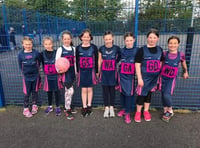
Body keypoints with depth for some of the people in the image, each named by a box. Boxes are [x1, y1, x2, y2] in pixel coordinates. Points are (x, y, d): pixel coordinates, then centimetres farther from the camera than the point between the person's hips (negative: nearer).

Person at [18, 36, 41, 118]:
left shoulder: (36, 53, -9)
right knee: (26, 93, 5)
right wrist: (24, 72, 3)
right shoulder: (20, 54, -6)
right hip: (26, 77, 0)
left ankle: (34, 105, 32)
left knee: (35, 92, 14)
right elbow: (20, 65, 4)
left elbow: (39, 62, 2)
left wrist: (35, 70, 5)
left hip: (35, 76, 0)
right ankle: (26, 109, 20)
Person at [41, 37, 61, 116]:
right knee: (49, 91, 15)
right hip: (48, 76, 3)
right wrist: (45, 72, 5)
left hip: (56, 75, -3)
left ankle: (58, 107, 22)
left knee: (56, 91, 7)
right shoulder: (42, 54, -1)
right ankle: (50, 106, 32)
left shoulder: (56, 53, -10)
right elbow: (43, 64, 9)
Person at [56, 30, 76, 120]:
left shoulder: (73, 49, 8)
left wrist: (75, 72, 13)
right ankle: (67, 111, 6)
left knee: (67, 91, 15)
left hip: (72, 72, 5)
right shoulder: (60, 49, -5)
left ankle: (67, 107, 31)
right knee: (70, 91, -9)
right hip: (65, 72, -5)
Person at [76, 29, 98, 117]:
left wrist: (96, 71, 3)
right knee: (83, 90, 6)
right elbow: (77, 60, 7)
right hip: (82, 71, 1)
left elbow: (96, 60, 2)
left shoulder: (94, 47, -3)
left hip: (91, 71, -1)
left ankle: (89, 106, 24)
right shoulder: (78, 48, 2)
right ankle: (84, 107, 18)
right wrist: (77, 71, 7)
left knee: (90, 89, 9)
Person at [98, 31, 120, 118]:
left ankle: (111, 107, 24)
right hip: (104, 72, 1)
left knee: (112, 89, 8)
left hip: (113, 72, -1)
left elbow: (118, 59, 5)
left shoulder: (116, 48, -4)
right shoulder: (101, 48, 1)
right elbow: (99, 61, 7)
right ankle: (106, 108, 21)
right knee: (105, 90, 8)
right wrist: (99, 71, 9)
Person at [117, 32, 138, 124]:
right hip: (122, 75, 3)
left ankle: (127, 113, 10)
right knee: (122, 92, 12)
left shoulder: (136, 51, -3)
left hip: (131, 75, -3)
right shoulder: (122, 50, 4)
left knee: (129, 93, -2)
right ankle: (123, 109, 30)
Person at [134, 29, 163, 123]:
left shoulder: (160, 50, 5)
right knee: (141, 94, 2)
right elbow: (137, 64, -12)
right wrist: (139, 78, -15)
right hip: (144, 77, -4)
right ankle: (138, 112, 21)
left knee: (149, 93, 15)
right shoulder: (142, 50, -10)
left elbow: (160, 63, 14)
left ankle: (146, 111, 31)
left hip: (155, 77, 4)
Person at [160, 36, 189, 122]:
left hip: (172, 78, -1)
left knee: (167, 95, -14)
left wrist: (185, 72, 26)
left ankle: (170, 111, 13)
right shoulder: (165, 54, -6)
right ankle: (165, 111, 27)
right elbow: (161, 65, 3)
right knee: (163, 95, 8)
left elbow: (184, 65, 12)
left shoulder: (181, 55, -6)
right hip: (163, 77, 2)